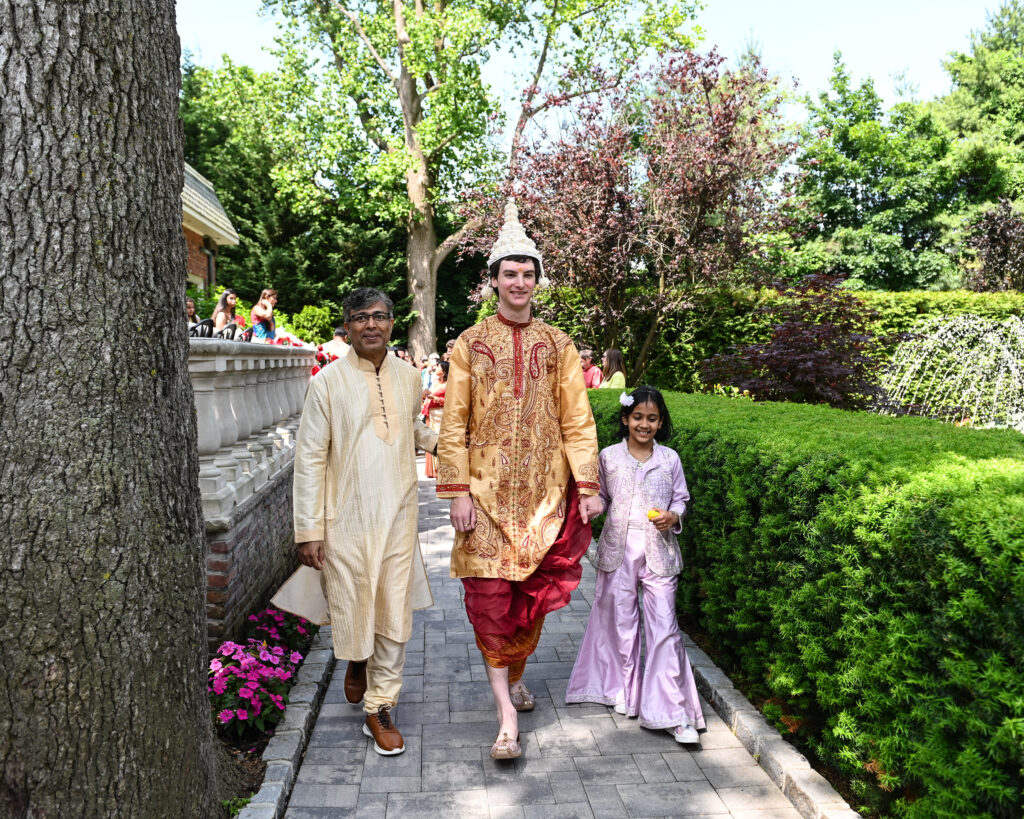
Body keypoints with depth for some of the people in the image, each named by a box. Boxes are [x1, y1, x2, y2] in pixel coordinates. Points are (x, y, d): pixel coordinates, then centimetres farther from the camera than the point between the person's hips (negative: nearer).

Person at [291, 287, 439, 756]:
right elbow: (310, 458, -7)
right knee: (351, 607, 6)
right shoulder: (328, 382, -7)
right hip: (346, 518, -3)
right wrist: (309, 530, -9)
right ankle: (356, 661, 40)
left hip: (398, 515, 3)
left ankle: (380, 708, 21)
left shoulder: (408, 378, 5)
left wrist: (439, 443, 7)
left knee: (395, 613, 6)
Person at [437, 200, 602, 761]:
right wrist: (457, 493, -8)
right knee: (490, 595, -7)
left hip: (545, 490, 2)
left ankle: (513, 676, 33)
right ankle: (507, 714, -2)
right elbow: (453, 424, 0)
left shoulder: (558, 346, 7)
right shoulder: (470, 345, 3)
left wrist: (588, 487, -2)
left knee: (534, 592, 8)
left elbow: (577, 420, 5)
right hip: (487, 490, -2)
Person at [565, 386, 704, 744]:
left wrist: (673, 516, -8)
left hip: (658, 550, -1)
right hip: (619, 547, 1)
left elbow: (681, 498, 11)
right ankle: (625, 689, 31)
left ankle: (674, 711, -3)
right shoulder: (609, 456, 3)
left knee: (664, 625, -7)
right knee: (621, 621, 10)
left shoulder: (669, 459, 3)